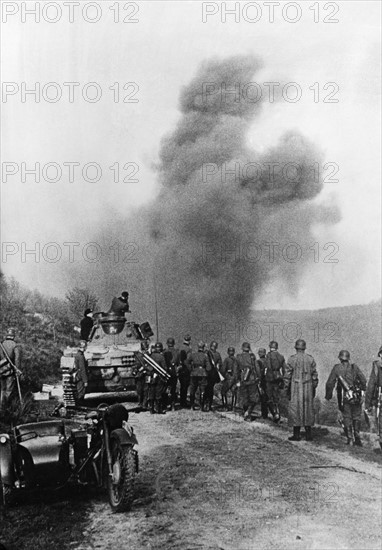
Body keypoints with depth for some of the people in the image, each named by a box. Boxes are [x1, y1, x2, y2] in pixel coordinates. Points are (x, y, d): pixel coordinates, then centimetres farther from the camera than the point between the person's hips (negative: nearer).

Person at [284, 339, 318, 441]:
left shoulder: (292, 359, -6)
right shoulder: (310, 359, 3)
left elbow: (287, 375, -6)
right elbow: (314, 375, 5)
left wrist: (287, 389, 2)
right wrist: (314, 388, 14)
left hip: (296, 388, -3)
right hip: (308, 387, 3)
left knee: (295, 410, 2)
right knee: (308, 410, 9)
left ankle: (296, 434, 2)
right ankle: (308, 434, 11)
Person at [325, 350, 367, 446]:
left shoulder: (337, 368, -1)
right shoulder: (354, 367, 0)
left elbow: (330, 383, -2)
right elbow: (363, 380, -7)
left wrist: (328, 395, 10)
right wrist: (363, 388, 12)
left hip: (344, 398, 0)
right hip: (356, 397, 1)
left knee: (347, 418, 10)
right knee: (356, 417, 13)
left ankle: (349, 439, 5)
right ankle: (357, 437, 6)